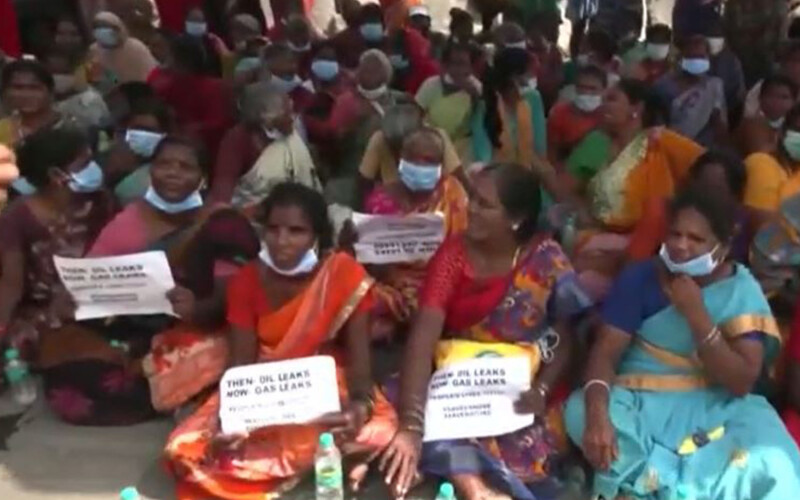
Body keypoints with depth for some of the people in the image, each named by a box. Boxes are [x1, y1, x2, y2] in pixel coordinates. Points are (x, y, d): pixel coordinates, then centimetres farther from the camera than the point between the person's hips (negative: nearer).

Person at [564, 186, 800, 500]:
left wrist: (696, 314, -20)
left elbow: (742, 383, -11)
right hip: (640, 401, 1)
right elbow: (605, 351, -12)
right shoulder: (641, 277, -3)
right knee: (580, 412, -29)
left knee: (768, 465, -28)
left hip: (713, 406, 0)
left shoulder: (741, 291, -3)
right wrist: (597, 413, -31)